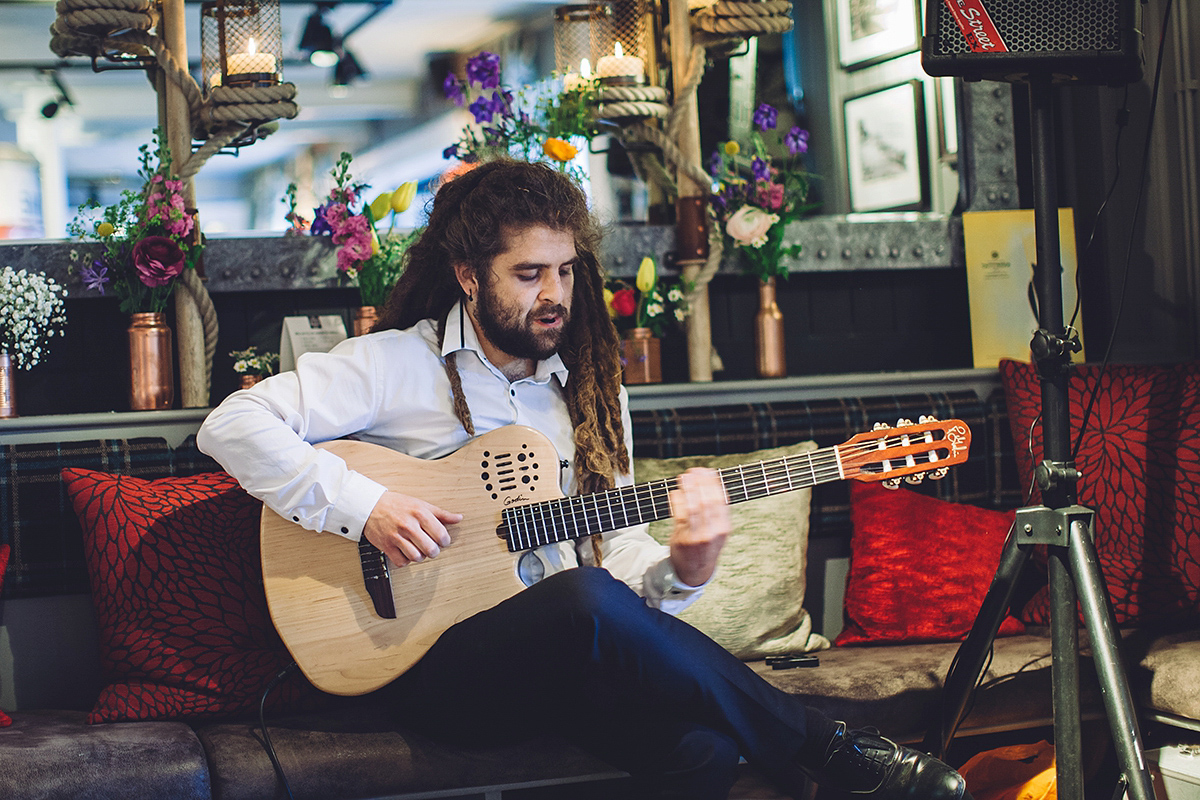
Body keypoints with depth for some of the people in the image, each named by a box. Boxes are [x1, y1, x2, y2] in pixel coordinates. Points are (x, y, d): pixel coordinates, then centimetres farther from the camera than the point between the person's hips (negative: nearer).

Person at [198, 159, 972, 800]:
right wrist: (365, 506, -19)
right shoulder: (399, 364, -1)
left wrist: (681, 571, -8)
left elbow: (616, 552, 15)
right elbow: (233, 425, -9)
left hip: (570, 659, 5)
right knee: (587, 602, -38)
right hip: (438, 660, -4)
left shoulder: (591, 393, 16)